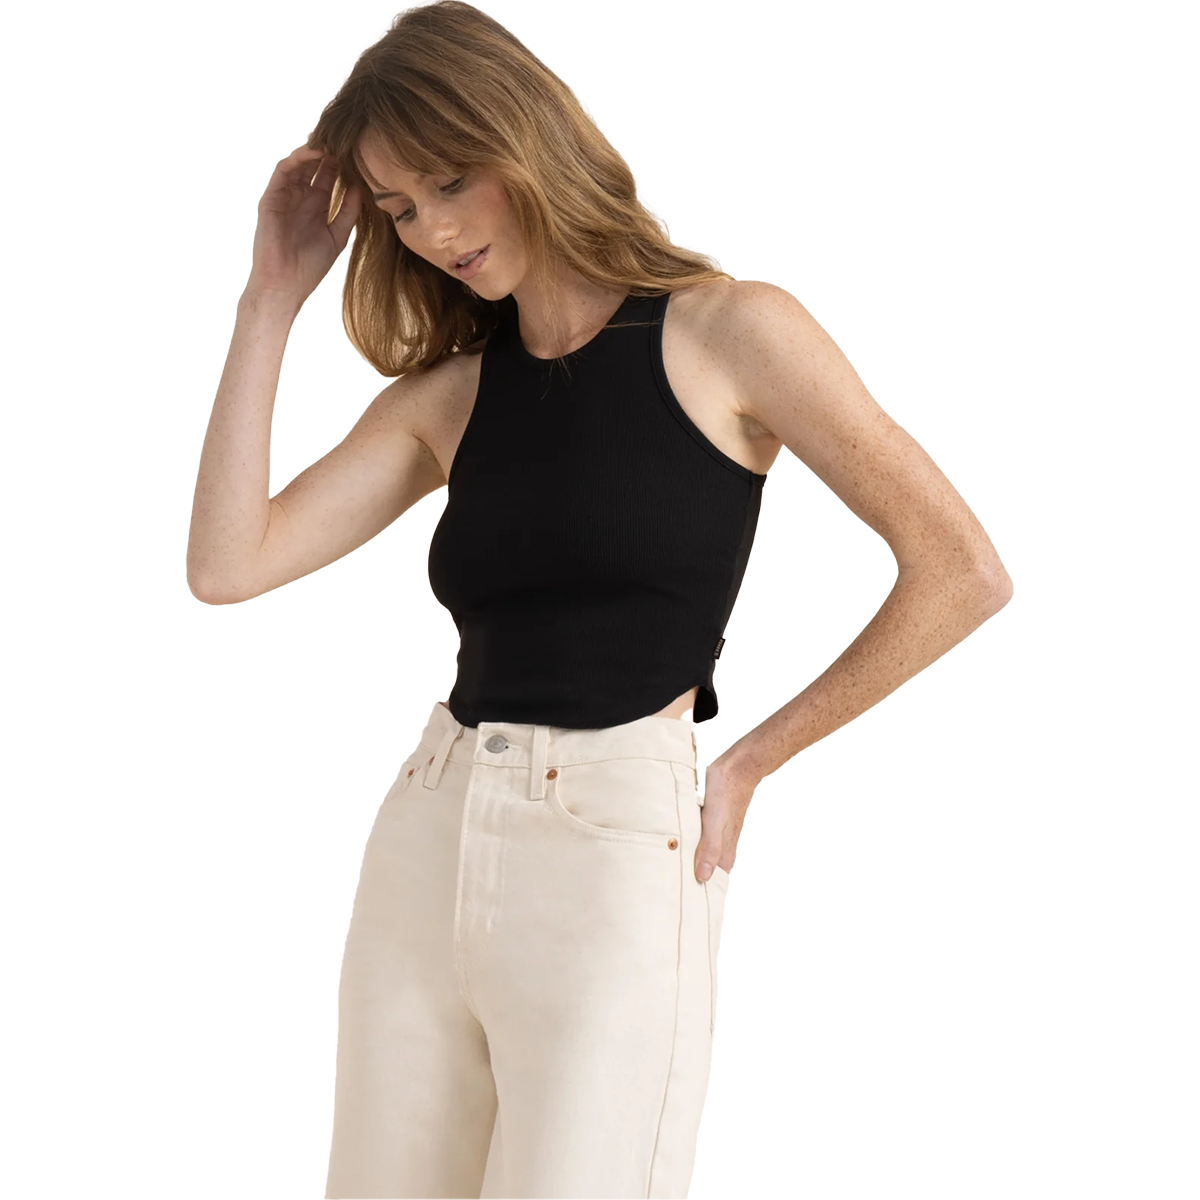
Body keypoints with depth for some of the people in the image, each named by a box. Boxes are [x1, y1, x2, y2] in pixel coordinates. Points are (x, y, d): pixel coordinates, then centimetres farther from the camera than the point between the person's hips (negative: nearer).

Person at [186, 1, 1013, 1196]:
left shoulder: (725, 333, -1)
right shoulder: (444, 393, 11)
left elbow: (963, 573, -6)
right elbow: (226, 564, -1)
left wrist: (750, 760, -2)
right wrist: (273, 296, 2)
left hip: (620, 846, -5)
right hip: (425, 841, 5)